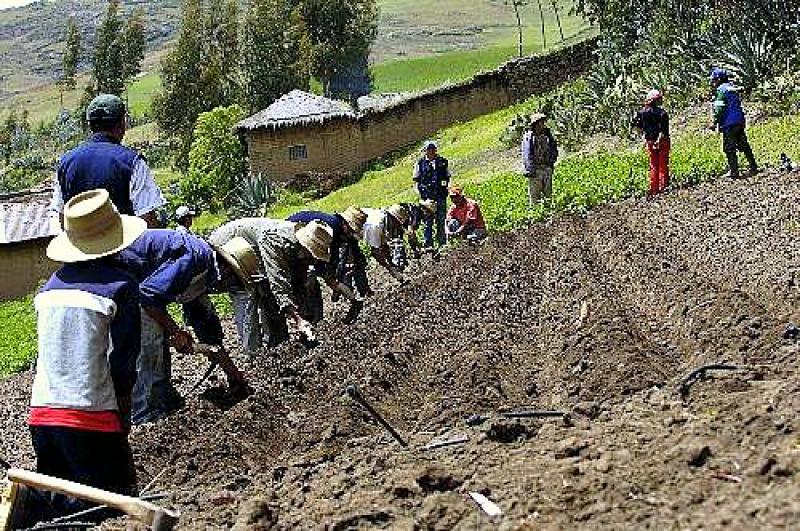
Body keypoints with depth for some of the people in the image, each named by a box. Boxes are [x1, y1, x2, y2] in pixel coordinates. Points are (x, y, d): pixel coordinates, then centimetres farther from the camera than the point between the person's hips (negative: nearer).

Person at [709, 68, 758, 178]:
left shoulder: (721, 89, -10)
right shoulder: (732, 88, 17)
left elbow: (719, 108, -15)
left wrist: (715, 122, -12)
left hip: (729, 123, -9)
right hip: (740, 121, 9)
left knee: (729, 148, -3)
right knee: (744, 145, 14)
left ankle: (733, 171, -3)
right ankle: (753, 167, 17)